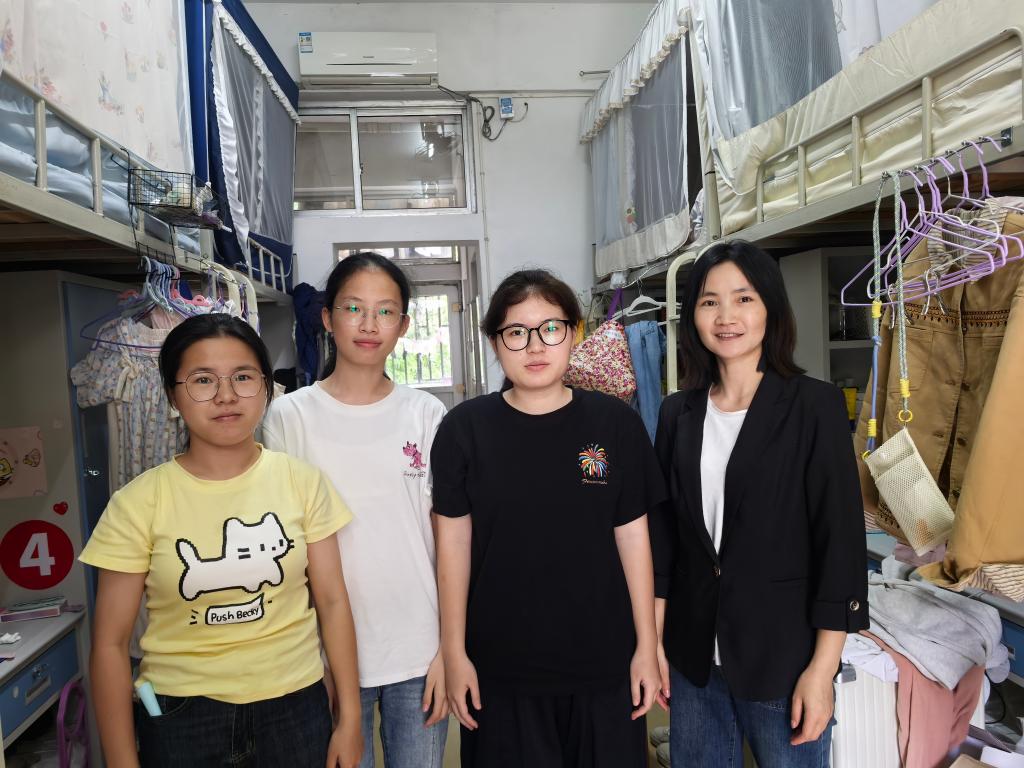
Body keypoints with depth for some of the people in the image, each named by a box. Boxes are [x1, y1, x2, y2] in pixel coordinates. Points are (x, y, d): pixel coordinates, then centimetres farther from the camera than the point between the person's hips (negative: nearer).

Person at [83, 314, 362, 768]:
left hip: (295, 706, 1)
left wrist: (350, 718, 0)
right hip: (180, 716, 0)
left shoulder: (302, 482, -7)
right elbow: (110, 644, -5)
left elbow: (332, 602, -3)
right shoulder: (138, 503, -10)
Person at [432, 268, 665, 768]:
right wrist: (454, 653, -1)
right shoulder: (464, 428, -6)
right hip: (500, 669, 0)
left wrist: (647, 647, 2)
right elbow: (454, 544, -3)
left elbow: (632, 538, 0)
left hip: (603, 664, 1)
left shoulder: (616, 423, -5)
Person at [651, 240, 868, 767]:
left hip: (782, 656, -3)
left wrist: (822, 667, -11)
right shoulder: (678, 413, 2)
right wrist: (655, 639, 6)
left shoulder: (814, 405, -9)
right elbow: (663, 531, 6)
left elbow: (841, 540, -10)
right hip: (693, 653, 4)